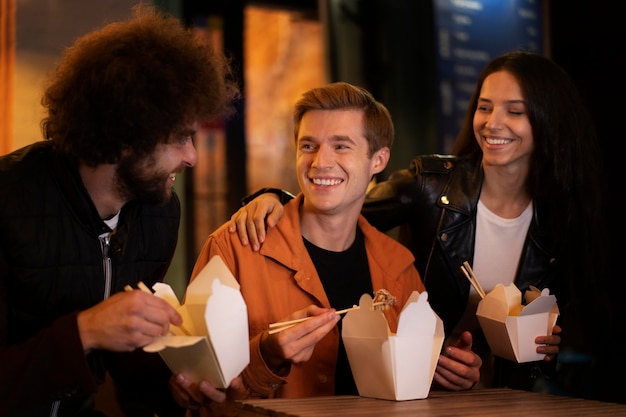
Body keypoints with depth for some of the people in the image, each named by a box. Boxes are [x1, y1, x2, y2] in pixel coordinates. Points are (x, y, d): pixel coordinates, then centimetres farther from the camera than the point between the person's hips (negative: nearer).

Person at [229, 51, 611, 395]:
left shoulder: (568, 213, 1)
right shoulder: (431, 184, -1)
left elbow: (591, 320, 13)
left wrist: (564, 340, -9)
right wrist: (274, 199, -23)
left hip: (512, 400, 1)